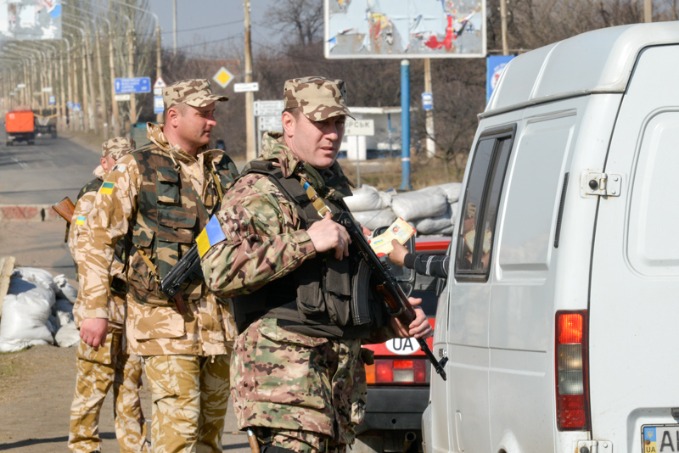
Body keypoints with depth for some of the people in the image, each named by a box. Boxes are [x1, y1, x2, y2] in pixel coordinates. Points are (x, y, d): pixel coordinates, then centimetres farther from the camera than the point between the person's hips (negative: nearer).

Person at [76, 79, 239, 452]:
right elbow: (98, 239, -3)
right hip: (164, 318, -6)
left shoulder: (223, 169, 13)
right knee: (178, 421, -14)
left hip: (218, 316, 6)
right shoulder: (135, 170, -3)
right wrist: (95, 309, -7)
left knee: (212, 419, 10)